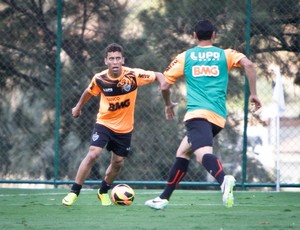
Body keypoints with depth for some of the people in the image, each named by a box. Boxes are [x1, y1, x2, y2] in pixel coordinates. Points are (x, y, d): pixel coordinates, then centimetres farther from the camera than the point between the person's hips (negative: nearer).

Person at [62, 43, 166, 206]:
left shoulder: (133, 75, -20)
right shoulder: (99, 79, -16)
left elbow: (158, 76, -8)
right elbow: (89, 92, 7)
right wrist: (78, 107, 21)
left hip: (124, 128, 2)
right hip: (104, 123, -2)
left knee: (118, 162, 11)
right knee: (93, 154, -20)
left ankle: (103, 192, 37)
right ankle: (74, 192, -11)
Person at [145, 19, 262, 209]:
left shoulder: (184, 57, 13)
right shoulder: (225, 55, 15)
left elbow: (165, 85, 12)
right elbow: (248, 65, -3)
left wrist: (168, 104, 32)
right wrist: (253, 94, 3)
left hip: (197, 114, -4)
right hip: (218, 117, 4)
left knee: (203, 154, -27)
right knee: (183, 152, 22)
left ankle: (224, 179, -59)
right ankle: (163, 198, 25)